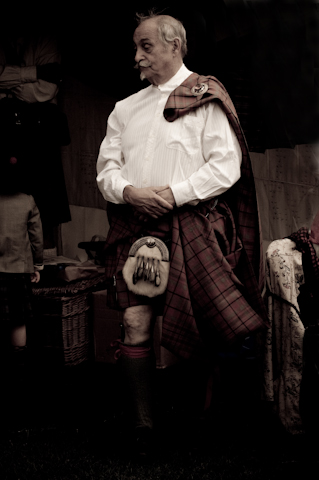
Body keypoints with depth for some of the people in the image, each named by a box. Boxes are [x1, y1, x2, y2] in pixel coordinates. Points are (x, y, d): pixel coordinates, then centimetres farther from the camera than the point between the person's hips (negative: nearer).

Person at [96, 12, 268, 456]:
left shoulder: (205, 98, 2)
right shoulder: (126, 109, 19)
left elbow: (227, 166, -7)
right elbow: (106, 169, 14)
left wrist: (173, 194, -14)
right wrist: (129, 191, -7)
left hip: (190, 225, -4)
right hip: (135, 225, 4)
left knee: (198, 329, 0)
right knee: (135, 324, -6)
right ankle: (144, 428, -2)